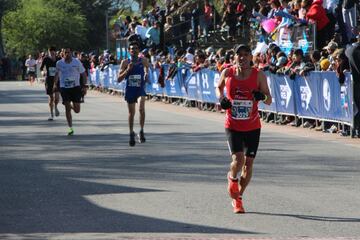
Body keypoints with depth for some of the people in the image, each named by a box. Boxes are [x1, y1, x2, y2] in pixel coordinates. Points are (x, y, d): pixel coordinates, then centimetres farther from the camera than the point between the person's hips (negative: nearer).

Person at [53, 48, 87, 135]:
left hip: (76, 87, 0)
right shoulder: (59, 63, 0)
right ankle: (70, 128, 1)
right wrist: (55, 84, 14)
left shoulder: (77, 62, -4)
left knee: (77, 110, 0)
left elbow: (84, 74, 2)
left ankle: (72, 106, 37)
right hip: (64, 88, 0)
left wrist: (84, 86, -5)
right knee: (67, 108, -7)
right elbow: (57, 74, 18)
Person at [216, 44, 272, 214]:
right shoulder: (227, 73, -4)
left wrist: (262, 97, -26)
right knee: (238, 160, -17)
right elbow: (219, 87, 17)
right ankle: (232, 178, 19)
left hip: (252, 126, 1)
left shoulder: (258, 75, -6)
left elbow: (269, 100, -3)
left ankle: (237, 197, 25)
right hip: (233, 126, -1)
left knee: (248, 163, 4)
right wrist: (221, 98, -4)